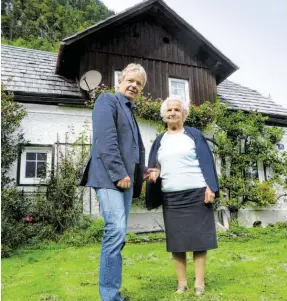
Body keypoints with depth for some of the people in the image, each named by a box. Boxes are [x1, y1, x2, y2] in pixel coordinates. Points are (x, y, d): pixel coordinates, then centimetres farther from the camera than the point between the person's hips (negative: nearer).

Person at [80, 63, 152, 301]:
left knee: (118, 234, 7)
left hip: (126, 177, 8)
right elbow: (105, 139, -14)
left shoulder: (130, 111, 25)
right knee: (116, 230, -16)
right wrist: (119, 173, -17)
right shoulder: (107, 100, 1)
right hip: (110, 176, -8)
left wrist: (141, 171, 16)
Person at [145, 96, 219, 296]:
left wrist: (211, 187, -10)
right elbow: (154, 166, 15)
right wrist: (154, 173, -8)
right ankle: (182, 282, 14)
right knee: (175, 238, 4)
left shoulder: (194, 134, 7)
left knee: (198, 236, 1)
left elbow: (207, 162, 1)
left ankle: (199, 282, 11)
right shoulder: (159, 141, 14)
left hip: (196, 193, -2)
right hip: (171, 197, 3)